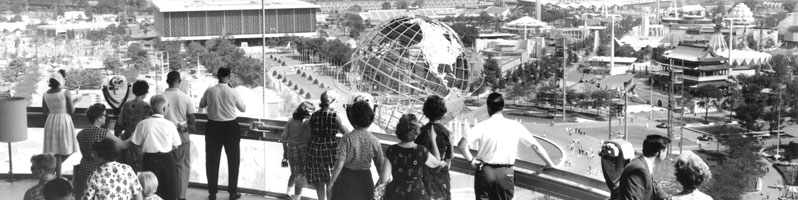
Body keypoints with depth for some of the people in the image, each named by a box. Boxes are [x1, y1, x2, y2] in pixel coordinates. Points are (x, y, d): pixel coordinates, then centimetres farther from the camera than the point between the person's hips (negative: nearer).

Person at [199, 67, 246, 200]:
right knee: (233, 160, 13)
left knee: (212, 160, 12)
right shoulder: (233, 93, -13)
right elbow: (243, 109, 1)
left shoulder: (209, 91, -8)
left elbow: (201, 105, 9)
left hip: (213, 127, 1)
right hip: (231, 128, -1)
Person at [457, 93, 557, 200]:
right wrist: (550, 164, 10)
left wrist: (471, 160, -3)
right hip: (505, 172, 1)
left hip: (484, 171, -1)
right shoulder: (515, 126, -2)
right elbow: (536, 146, 0)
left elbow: (462, 144, -17)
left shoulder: (482, 126, -7)